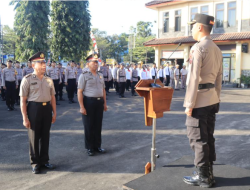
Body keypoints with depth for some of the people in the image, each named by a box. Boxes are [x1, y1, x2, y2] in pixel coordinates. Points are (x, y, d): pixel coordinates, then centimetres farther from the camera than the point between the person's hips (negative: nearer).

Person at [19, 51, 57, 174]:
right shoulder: (27, 79, -6)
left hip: (47, 109, 4)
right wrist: (25, 118, -12)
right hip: (34, 108, -4)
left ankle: (44, 161, 30)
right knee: (34, 137, 7)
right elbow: (23, 100, -8)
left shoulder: (48, 80, 8)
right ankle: (35, 163, 22)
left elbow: (52, 97, 14)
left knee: (45, 136, 14)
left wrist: (54, 113, 9)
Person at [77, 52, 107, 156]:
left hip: (99, 102, 5)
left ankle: (97, 146, 27)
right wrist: (81, 107, -16)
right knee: (89, 126, 5)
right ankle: (89, 148, 19)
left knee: (98, 125, 13)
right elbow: (80, 92, -11)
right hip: (89, 102, -5)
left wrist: (104, 103, 13)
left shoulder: (100, 75, 11)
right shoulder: (84, 75, -7)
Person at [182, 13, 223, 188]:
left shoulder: (198, 48, -14)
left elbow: (194, 78, -19)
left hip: (199, 100, -9)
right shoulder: (217, 49, 13)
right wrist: (216, 99, 20)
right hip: (212, 100, 9)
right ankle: (208, 174, 25)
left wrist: (189, 104, -16)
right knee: (208, 138, 15)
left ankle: (203, 178, 11)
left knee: (198, 139, 1)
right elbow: (219, 78, 15)